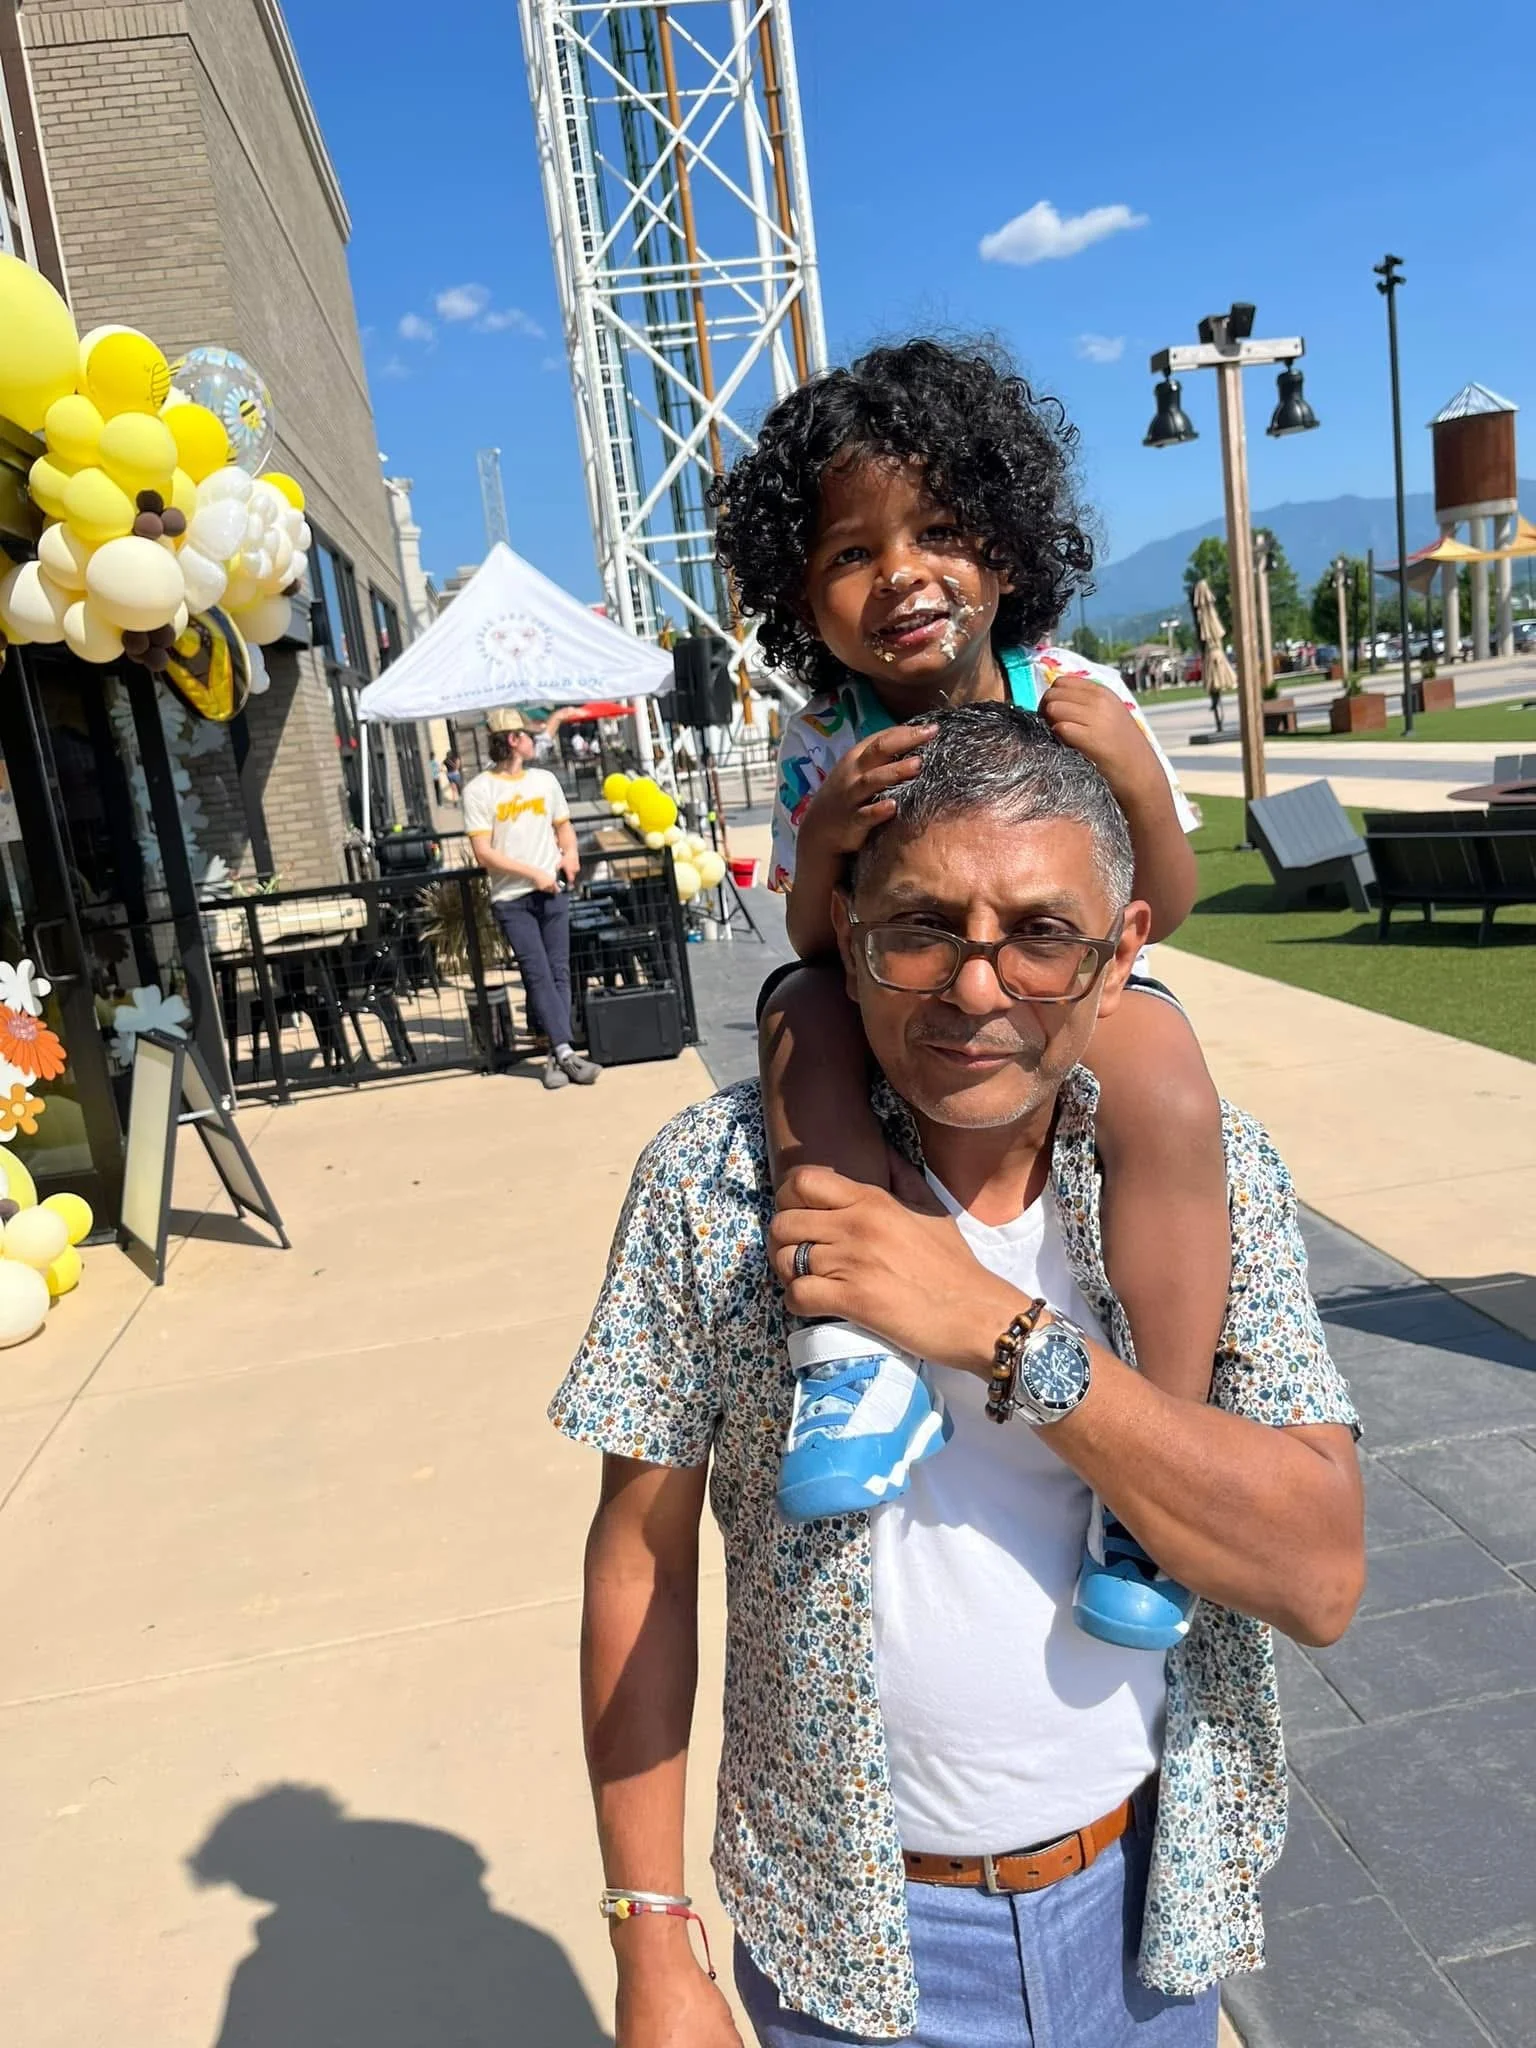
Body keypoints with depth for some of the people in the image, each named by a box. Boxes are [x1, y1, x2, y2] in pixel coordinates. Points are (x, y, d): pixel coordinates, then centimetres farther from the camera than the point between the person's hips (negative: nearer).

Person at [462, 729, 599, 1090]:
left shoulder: (544, 779, 13)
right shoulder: (479, 790, -3)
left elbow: (564, 826, 24)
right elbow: (483, 853, -8)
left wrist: (571, 853, 2)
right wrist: (533, 873, -13)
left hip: (552, 891, 4)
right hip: (511, 899, -4)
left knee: (559, 973, -2)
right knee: (538, 975, -9)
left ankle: (556, 1056, -1)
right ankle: (566, 1052, -13)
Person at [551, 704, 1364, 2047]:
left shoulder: (1212, 1169, -13)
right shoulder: (715, 1179, -17)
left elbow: (1321, 1578, -20)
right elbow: (643, 1560, -10)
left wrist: (1002, 1330, -30)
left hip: (1150, 1893, 2)